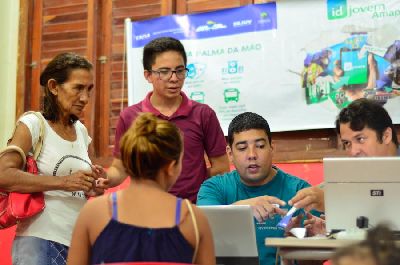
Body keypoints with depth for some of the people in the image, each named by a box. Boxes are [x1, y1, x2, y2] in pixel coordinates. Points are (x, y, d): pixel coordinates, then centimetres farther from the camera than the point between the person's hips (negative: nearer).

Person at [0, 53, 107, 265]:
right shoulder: (33, 124, -6)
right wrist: (63, 181, -24)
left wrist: (94, 187, 2)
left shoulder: (81, 131, 12)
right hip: (40, 242, -6)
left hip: (80, 244, 7)